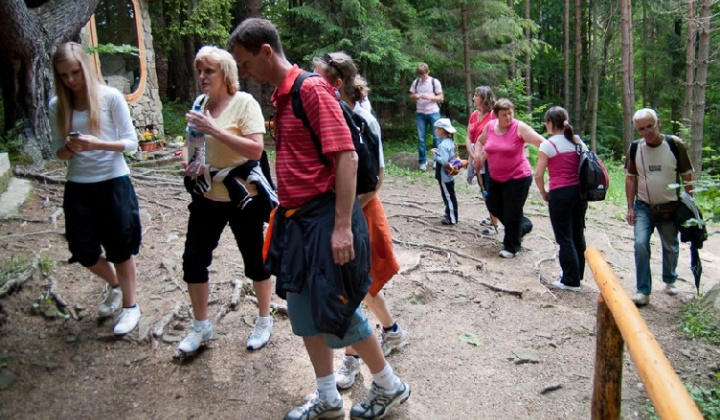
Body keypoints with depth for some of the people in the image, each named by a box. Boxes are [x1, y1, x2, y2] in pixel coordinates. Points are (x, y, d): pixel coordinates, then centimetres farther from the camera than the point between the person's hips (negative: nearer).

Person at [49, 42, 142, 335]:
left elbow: (131, 142, -7)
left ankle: (129, 305, 24)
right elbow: (59, 153, 6)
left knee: (120, 250, 5)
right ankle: (115, 285, 38)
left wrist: (98, 144, -24)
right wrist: (70, 148, -17)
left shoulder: (110, 97, -8)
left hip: (114, 183, -4)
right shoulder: (58, 105, 2)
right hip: (78, 188, 4)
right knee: (83, 251, 8)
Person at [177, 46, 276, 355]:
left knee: (255, 259, 9)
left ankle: (264, 322, 30)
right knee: (193, 259, 5)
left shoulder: (244, 102, -12)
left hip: (243, 196, -5)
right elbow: (190, 142, 16)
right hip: (207, 196, 6)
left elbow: (255, 149, -22)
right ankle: (200, 326, 24)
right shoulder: (200, 103, 5)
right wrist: (188, 162, -5)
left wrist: (215, 130, -26)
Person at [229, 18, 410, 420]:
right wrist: (285, 215, 17)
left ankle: (390, 386, 25)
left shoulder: (312, 89, -13)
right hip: (297, 220, 9)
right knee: (303, 310, 14)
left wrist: (342, 226, -23)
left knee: (337, 310, 1)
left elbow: (347, 157, -20)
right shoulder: (281, 97, 13)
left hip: (324, 218, -9)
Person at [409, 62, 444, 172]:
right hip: (420, 113, 3)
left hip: (433, 113, -3)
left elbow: (441, 98, -1)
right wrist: (415, 96, -10)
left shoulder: (435, 82, -3)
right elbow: (411, 97, 13)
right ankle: (423, 161, 10)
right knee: (421, 138, 2)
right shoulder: (415, 82, 7)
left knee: (436, 137, 1)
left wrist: (429, 97, -17)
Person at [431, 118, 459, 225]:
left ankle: (452, 219, 8)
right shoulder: (450, 142, 6)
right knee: (449, 195, 19)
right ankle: (449, 214, 31)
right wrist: (438, 152, 4)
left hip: (445, 176, -9)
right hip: (449, 175, 9)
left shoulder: (443, 145, -23)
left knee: (448, 196, 0)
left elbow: (444, 161, -30)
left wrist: (435, 154, -17)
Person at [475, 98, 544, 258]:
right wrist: (478, 153, 3)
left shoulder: (519, 127, -16)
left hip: (518, 177, -7)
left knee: (512, 213, 1)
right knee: (494, 206, 19)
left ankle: (511, 247, 22)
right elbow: (480, 141, 20)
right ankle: (523, 225, 41)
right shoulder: (489, 127, 0)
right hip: (496, 178, 7)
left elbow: (540, 141, -24)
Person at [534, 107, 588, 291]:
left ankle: (571, 281, 8)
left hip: (560, 194, -6)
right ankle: (577, 274, 31)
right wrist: (583, 189, 16)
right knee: (578, 234, 18)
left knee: (565, 238, 3)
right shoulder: (578, 142, 8)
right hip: (580, 192, 6)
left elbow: (538, 175, -12)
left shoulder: (548, 145, -9)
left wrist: (544, 193, 3)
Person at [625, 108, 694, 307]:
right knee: (640, 244, -14)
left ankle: (670, 280, 40)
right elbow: (630, 178, 3)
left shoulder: (675, 145, -11)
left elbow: (687, 176, -4)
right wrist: (630, 207, -1)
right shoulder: (635, 148, -5)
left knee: (670, 247, 14)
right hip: (643, 207, 1)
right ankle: (643, 291, -7)